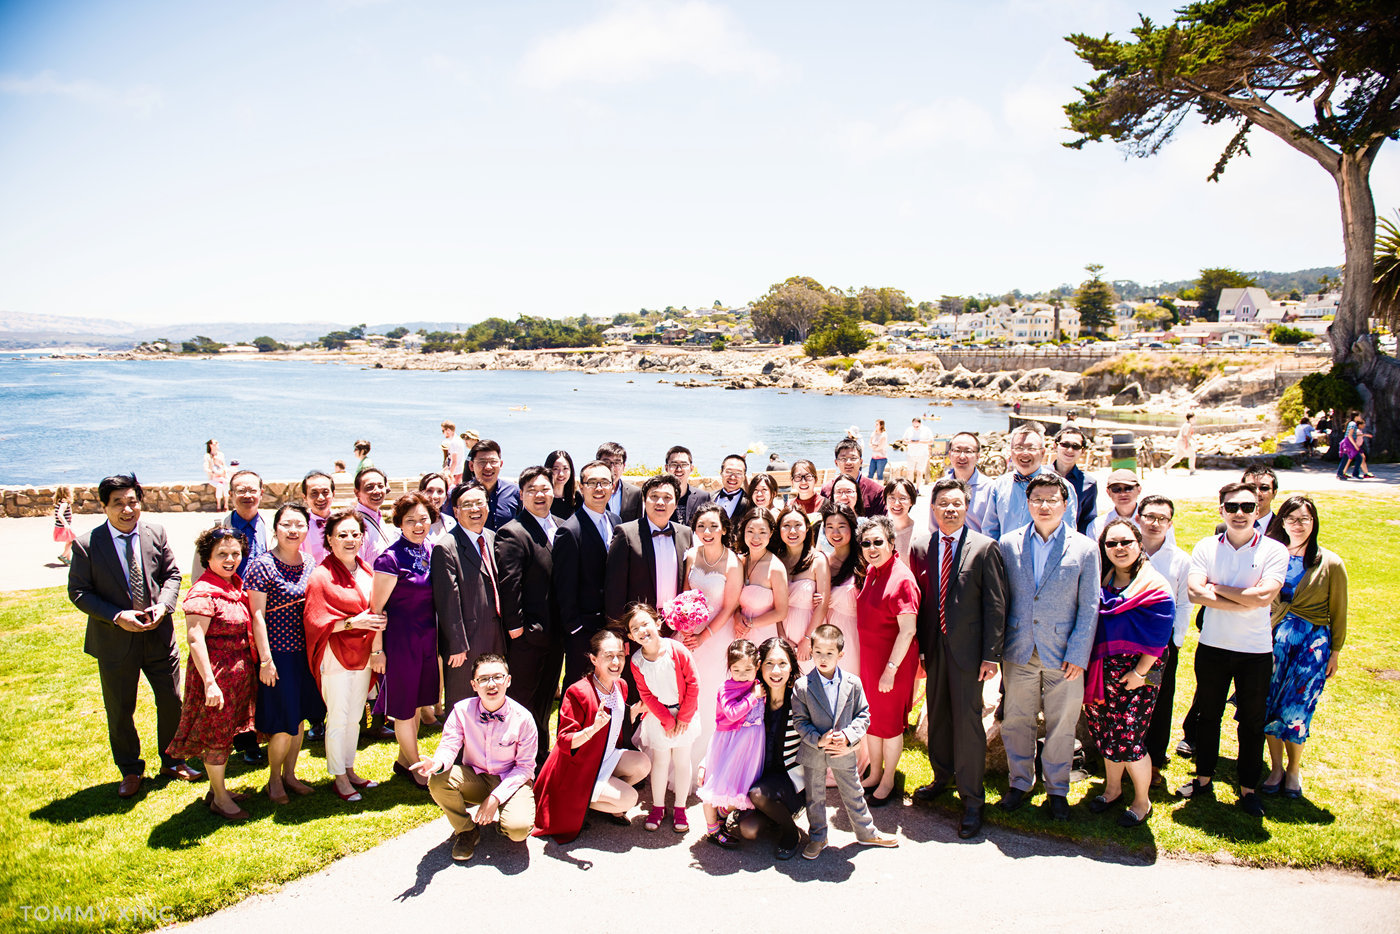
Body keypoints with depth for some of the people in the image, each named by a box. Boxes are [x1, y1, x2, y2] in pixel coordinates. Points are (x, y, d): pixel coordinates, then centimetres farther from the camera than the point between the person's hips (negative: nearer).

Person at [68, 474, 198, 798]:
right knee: (120, 711, 12)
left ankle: (172, 761, 34)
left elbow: (171, 574, 6)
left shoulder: (156, 534, -2)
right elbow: (79, 592, -7)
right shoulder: (86, 544, -10)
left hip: (159, 634, 2)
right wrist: (117, 617, -19)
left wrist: (163, 605, -12)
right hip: (115, 641, -2)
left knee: (172, 701, 12)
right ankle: (130, 771, 33)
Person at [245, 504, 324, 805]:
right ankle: (274, 779, 22)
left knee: (300, 718, 14)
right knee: (283, 724, 0)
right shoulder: (263, 565, -12)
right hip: (278, 654, -6)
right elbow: (257, 615, -13)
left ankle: (290, 774, 31)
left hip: (304, 653, 6)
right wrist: (265, 660, -14)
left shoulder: (309, 565, 5)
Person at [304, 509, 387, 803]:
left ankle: (350, 770, 27)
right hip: (336, 656, -6)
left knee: (355, 717, 14)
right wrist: (353, 622, -21)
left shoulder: (366, 571, 8)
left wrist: (377, 649, 7)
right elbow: (315, 621, -14)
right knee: (338, 719, 2)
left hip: (362, 655, 6)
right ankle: (339, 778, 16)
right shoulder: (321, 577, -11)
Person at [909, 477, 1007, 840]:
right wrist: (918, 647, 4)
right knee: (937, 714, 17)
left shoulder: (985, 548, -7)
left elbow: (995, 604, -7)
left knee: (968, 721, 0)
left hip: (967, 648, -4)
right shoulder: (920, 547, 4)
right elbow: (916, 600, 7)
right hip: (933, 646, 4)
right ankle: (942, 776, 39)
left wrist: (991, 654, -10)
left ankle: (971, 799, 14)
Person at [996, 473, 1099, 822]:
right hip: (1019, 651, 1)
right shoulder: (1008, 544, 0)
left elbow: (1089, 607, -2)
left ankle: (1057, 789, 28)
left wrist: (1078, 655, -7)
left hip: (1063, 654, -1)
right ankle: (1020, 782, 31)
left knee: (1061, 725, 10)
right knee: (1016, 721, 12)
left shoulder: (1084, 549, -3)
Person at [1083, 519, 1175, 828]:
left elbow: (1157, 637, -12)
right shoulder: (1102, 583, 7)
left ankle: (1142, 802, 19)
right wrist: (1091, 665, 6)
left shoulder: (1155, 587, -9)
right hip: (1102, 672, 5)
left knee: (1128, 741, -2)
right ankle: (1112, 790, 33)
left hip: (1135, 676, -5)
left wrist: (1139, 673, -14)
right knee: (1106, 733, 13)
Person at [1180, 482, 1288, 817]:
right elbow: (1195, 592, -15)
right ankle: (1203, 779, 29)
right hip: (1212, 647, 2)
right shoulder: (1206, 547, -2)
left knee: (1252, 722, 10)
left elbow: (1264, 596, -22)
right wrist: (1244, 602, -21)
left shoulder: (1274, 551, -8)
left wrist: (1216, 588, -13)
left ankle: (1248, 788, 26)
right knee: (1208, 716, 14)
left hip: (1255, 651, -2)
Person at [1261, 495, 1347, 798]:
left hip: (1312, 642, -2)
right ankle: (1276, 767, 21)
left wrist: (1335, 651, 5)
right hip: (1273, 639, 2)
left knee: (1294, 709, -1)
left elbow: (1338, 612, 4)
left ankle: (1294, 770, 21)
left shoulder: (1330, 564, -2)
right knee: (1269, 705, 4)